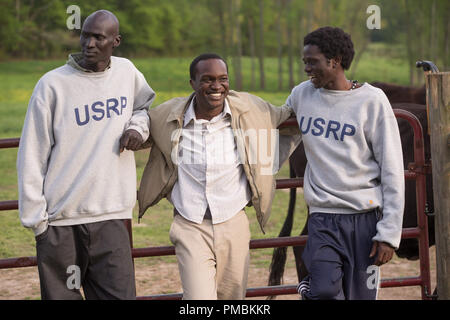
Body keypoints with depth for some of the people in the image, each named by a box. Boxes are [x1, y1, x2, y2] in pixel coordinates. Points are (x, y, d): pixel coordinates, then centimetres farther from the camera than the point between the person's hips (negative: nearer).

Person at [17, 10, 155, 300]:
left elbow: (148, 104, 29)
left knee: (120, 294, -5)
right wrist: (35, 218, -4)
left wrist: (138, 126, 5)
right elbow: (32, 157, -2)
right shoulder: (52, 85, -4)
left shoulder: (127, 72, 7)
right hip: (60, 224, -2)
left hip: (110, 219, 2)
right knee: (61, 296, 3)